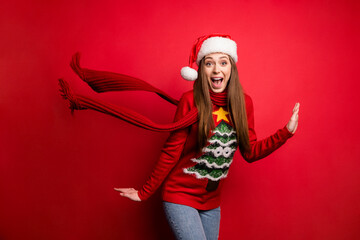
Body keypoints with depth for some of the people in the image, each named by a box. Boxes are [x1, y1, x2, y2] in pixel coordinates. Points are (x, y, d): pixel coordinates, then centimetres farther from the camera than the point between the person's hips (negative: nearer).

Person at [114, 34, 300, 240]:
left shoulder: (244, 103, -1)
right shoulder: (190, 101, -15)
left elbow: (250, 152, 4)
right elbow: (171, 151, -9)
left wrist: (287, 132, -2)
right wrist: (145, 192, -5)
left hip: (211, 201, 5)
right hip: (180, 196, -5)